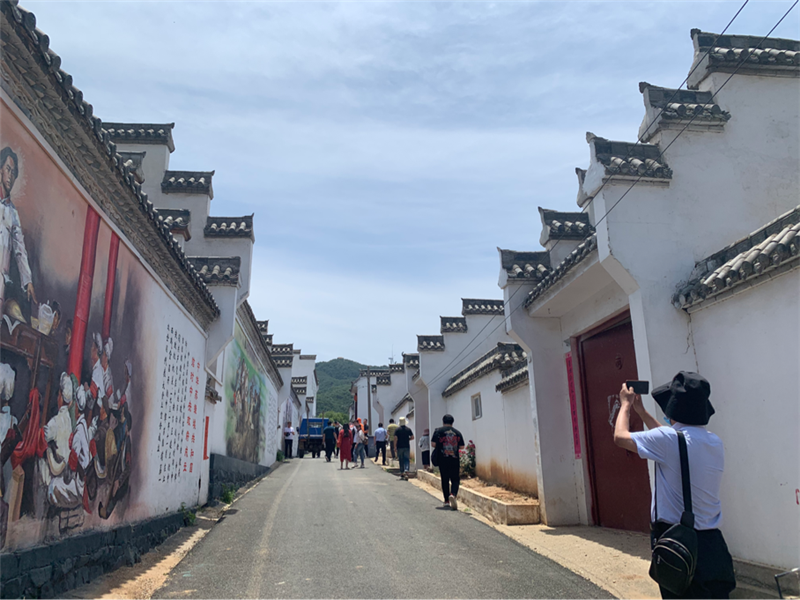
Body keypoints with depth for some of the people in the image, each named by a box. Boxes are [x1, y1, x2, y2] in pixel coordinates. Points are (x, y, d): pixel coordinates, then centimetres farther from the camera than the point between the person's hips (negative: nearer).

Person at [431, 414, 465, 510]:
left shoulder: (438, 431, 1)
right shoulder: (457, 432, 6)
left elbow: (433, 443, -5)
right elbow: (462, 446, 7)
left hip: (443, 459, 0)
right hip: (455, 459, 0)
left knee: (445, 480, 11)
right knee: (455, 479, 4)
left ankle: (447, 501, 15)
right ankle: (453, 494, -22)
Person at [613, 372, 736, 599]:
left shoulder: (669, 439, -18)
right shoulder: (715, 443, 5)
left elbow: (620, 436, -6)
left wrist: (626, 405, 11)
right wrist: (641, 410, 29)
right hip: (713, 543, 7)